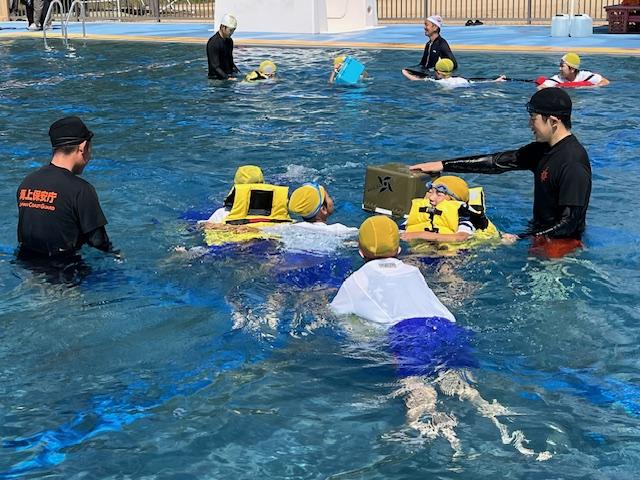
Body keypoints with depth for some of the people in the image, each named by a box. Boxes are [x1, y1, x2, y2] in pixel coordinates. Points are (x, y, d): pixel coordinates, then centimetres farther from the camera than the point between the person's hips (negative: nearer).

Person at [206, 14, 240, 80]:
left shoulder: (229, 41, 14)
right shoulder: (213, 43, -13)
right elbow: (215, 67, -18)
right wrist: (227, 78, -25)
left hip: (230, 76, 7)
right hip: (217, 79, -7)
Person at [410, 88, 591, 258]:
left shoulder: (574, 163, -22)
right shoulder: (544, 149, 4)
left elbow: (569, 223, -22)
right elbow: (498, 162, 8)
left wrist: (519, 239, -21)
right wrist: (443, 165, 8)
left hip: (559, 245, -8)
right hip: (541, 238, 8)